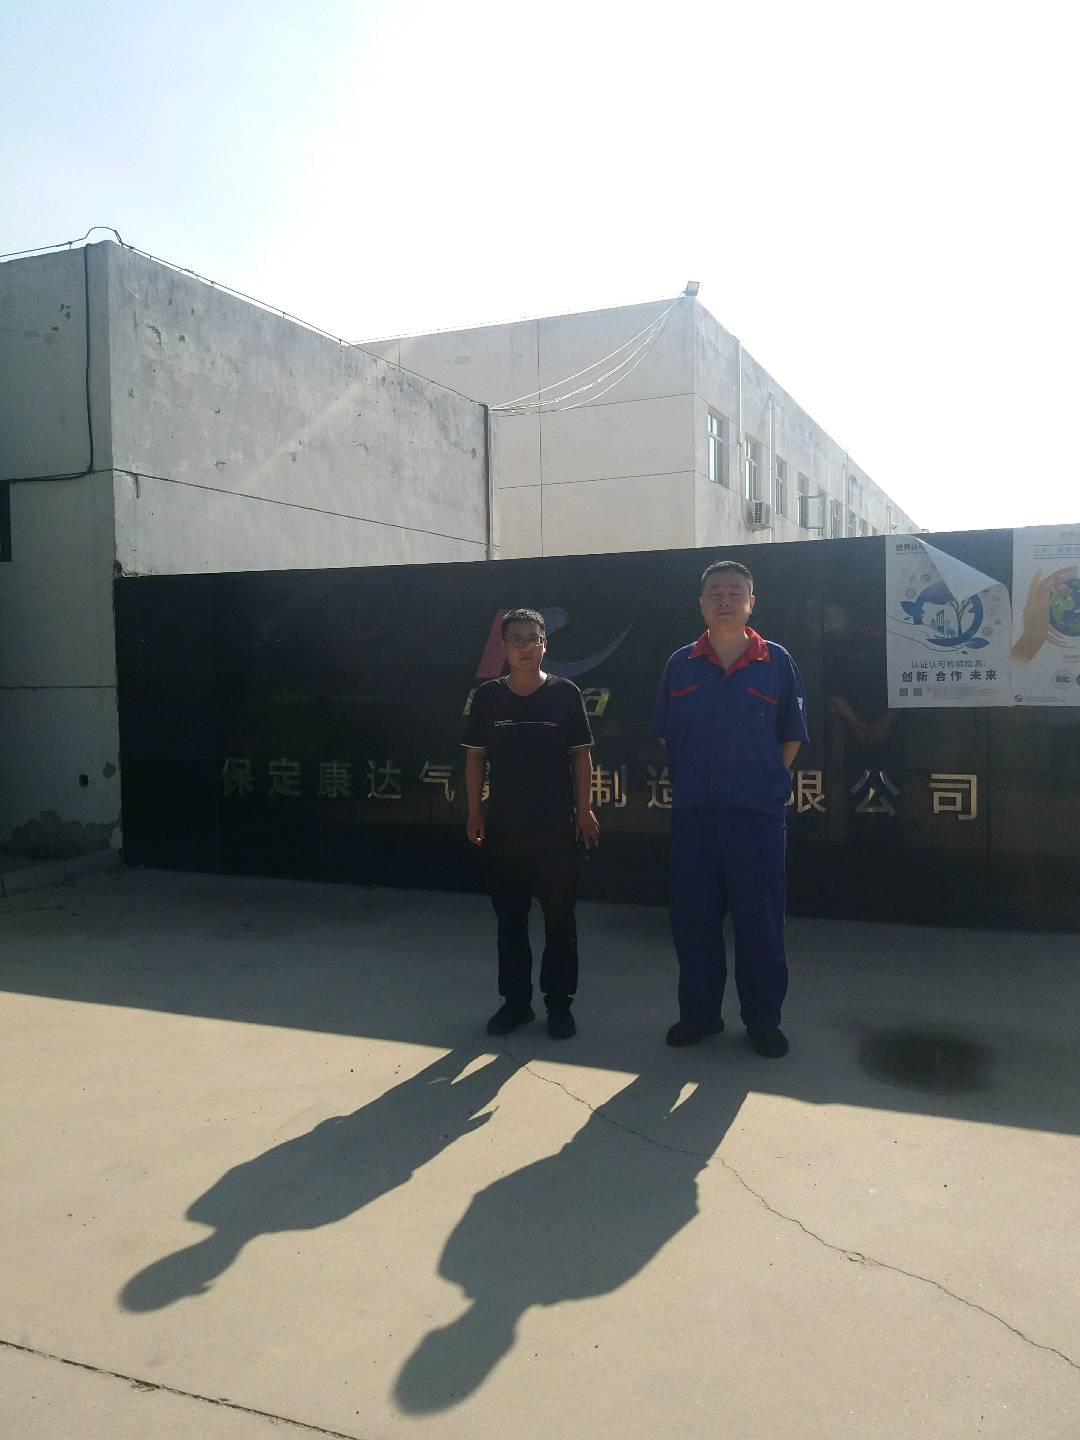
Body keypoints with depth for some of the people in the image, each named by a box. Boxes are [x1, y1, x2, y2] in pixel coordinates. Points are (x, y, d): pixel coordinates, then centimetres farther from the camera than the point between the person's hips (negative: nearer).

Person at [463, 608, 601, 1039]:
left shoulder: (565, 693, -2)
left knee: (560, 918, 5)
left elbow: (582, 756, 1)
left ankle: (559, 1003, 18)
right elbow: (475, 757, 8)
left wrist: (584, 811, -3)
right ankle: (515, 1000, 23)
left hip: (556, 826, -2)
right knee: (509, 918, 10)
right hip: (503, 826, 2)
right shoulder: (488, 696, 3)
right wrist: (474, 812, 5)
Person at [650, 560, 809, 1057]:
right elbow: (665, 734, 13)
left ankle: (763, 1020, 20)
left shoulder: (776, 662, 2)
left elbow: (792, 737, 9)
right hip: (692, 811, 2)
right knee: (692, 917, 8)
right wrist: (689, 782, 7)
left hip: (757, 812, -2)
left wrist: (766, 783, 3)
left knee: (759, 922, 5)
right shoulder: (680, 664, 6)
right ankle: (698, 1013, 23)